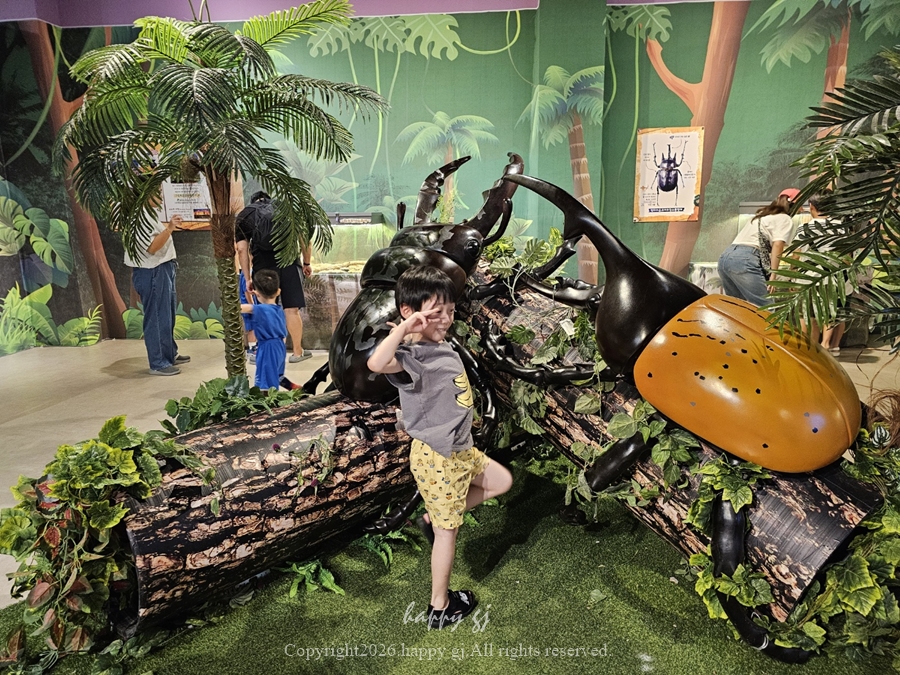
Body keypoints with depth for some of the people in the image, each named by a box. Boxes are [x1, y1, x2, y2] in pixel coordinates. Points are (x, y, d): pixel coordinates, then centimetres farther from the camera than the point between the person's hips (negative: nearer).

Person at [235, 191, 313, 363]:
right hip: (288, 264, 0)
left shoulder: (243, 216, 16)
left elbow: (242, 249, 5)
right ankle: (297, 352, 11)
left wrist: (247, 278, 6)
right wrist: (306, 263, 18)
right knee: (291, 309, 4)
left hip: (263, 269, 0)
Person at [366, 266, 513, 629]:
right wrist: (405, 326, -44)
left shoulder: (443, 348, 3)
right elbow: (376, 363, -46)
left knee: (502, 481, 24)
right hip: (436, 458, -9)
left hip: (460, 450, 9)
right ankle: (440, 607, 28)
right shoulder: (412, 355, -26)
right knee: (448, 531, 7)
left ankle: (435, 518, 27)